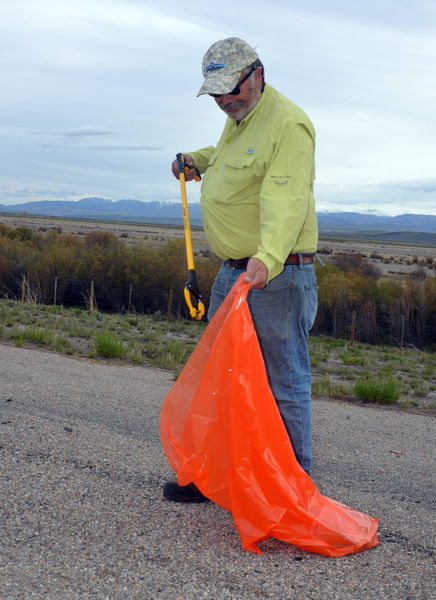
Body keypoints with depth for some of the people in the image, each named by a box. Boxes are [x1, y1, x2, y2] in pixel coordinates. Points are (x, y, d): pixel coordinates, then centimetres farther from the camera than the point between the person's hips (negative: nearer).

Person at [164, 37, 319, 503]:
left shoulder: (288, 123, -16)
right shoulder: (237, 121, 14)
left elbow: (286, 201, -30)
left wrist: (267, 257, -44)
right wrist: (198, 159, 24)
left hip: (276, 276, -10)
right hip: (231, 273, 10)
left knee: (284, 385, 0)